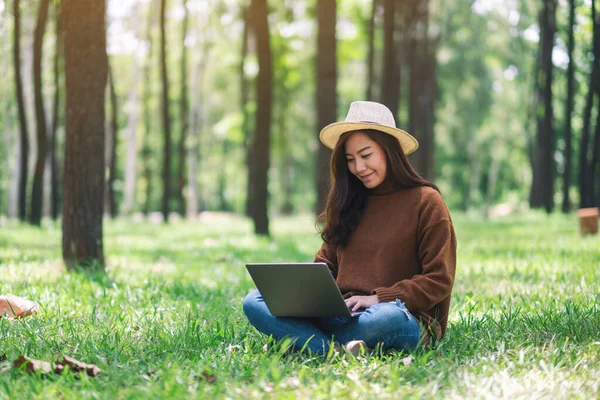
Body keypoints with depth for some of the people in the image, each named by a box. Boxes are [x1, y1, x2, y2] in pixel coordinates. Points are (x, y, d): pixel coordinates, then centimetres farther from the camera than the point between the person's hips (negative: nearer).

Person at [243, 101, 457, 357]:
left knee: (388, 318, -43)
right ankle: (338, 351, -37)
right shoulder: (348, 203, 19)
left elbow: (439, 281, -4)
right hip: (343, 314, 6)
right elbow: (326, 263, 19)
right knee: (254, 302, -16)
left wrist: (378, 298, -14)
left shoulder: (425, 201, 2)